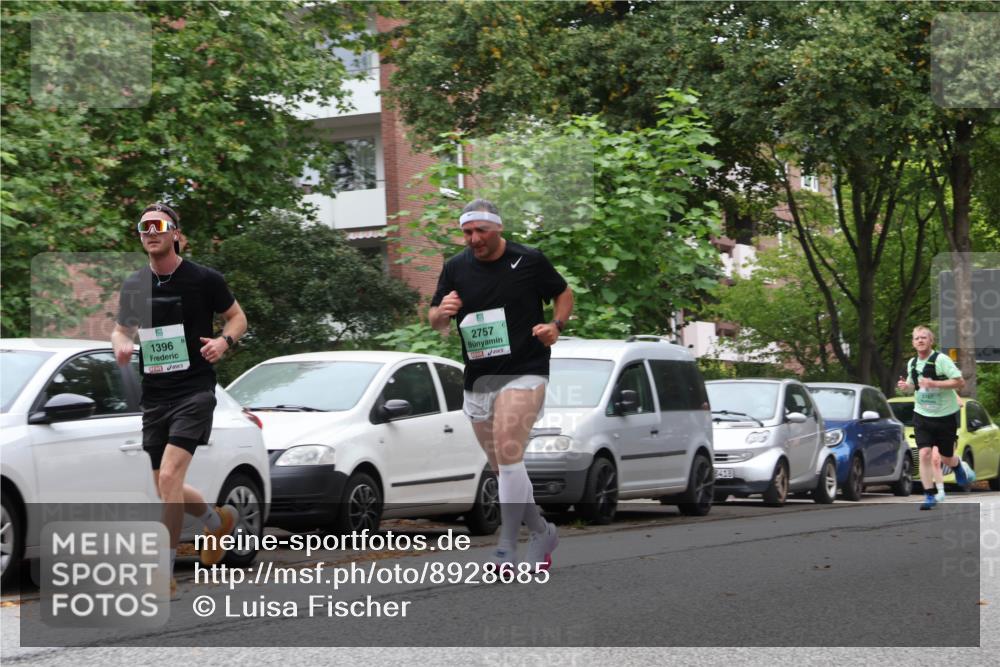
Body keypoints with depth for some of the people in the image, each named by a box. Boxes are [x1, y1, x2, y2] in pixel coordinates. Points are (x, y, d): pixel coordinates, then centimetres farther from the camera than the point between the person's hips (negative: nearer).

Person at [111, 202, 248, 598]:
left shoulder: (204, 279, -4)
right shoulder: (133, 286, 9)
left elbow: (238, 317, 7)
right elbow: (121, 329, 21)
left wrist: (225, 341, -14)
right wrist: (120, 344, -3)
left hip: (194, 391, -6)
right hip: (154, 396, 6)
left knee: (169, 477, -20)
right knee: (167, 489, 11)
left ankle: (163, 575, -13)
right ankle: (219, 520, 42)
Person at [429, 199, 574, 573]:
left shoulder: (529, 261, -2)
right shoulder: (455, 268, 7)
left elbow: (563, 294, 11)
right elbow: (435, 321, 12)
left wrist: (556, 325, -8)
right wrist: (442, 312, -12)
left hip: (524, 373, -5)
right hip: (477, 380, 5)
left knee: (508, 456, -21)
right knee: (504, 470, 10)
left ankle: (507, 549, -17)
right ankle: (542, 533, 29)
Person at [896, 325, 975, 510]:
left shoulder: (941, 359, -14)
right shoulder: (912, 363, 4)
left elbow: (960, 382, -17)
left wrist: (934, 383, -26)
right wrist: (905, 386, -2)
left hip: (945, 416, -3)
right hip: (922, 416, 3)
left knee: (945, 457, 7)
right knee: (925, 454, -12)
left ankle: (959, 466, 43)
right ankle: (930, 495, -6)